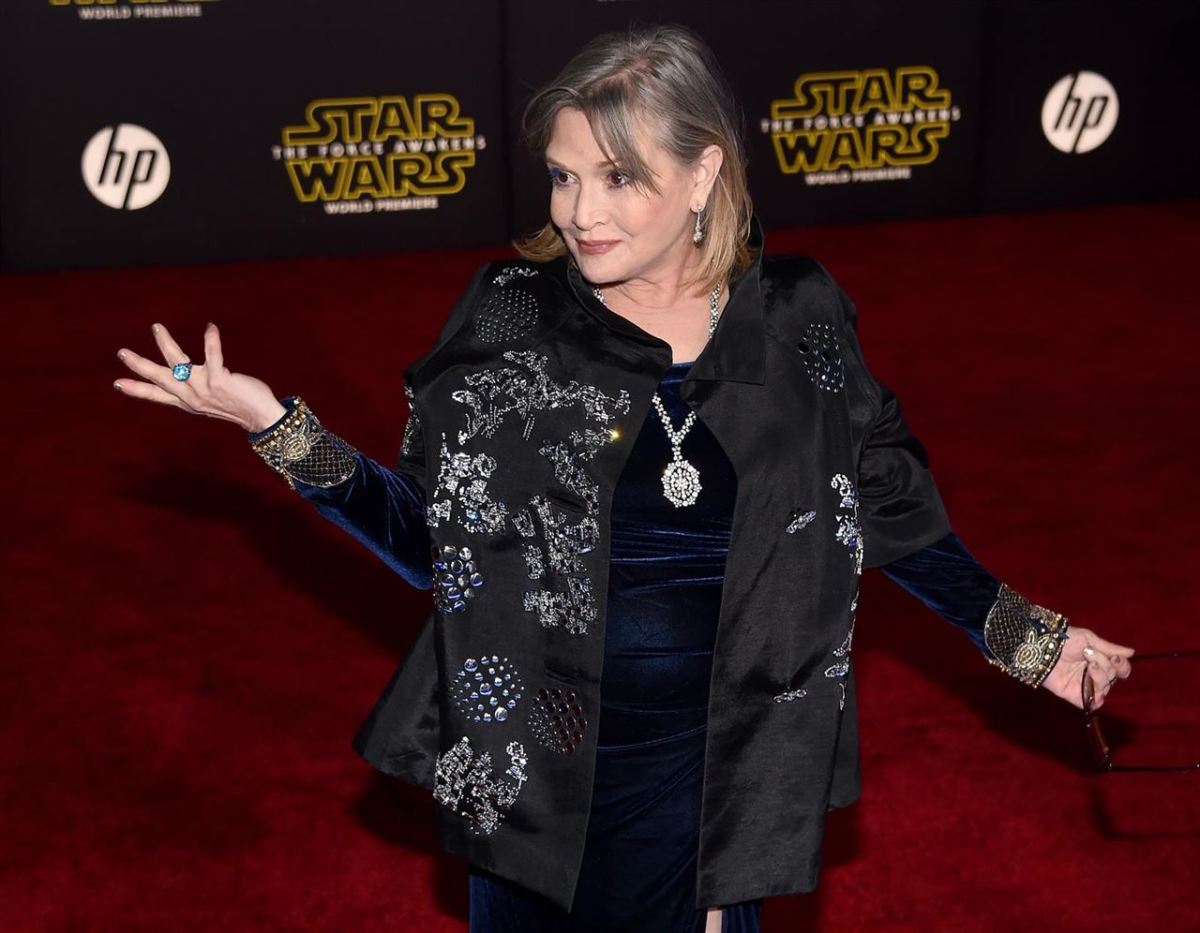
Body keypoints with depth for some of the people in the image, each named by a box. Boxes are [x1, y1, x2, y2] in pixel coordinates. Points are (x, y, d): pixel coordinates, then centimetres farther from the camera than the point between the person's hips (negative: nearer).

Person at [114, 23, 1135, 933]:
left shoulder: (799, 319, -7)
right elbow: (428, 537, -4)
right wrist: (277, 425, -14)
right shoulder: (508, 319, -9)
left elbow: (887, 506, 5)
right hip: (532, 764, 0)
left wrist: (1029, 637, 6)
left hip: (717, 768, 0)